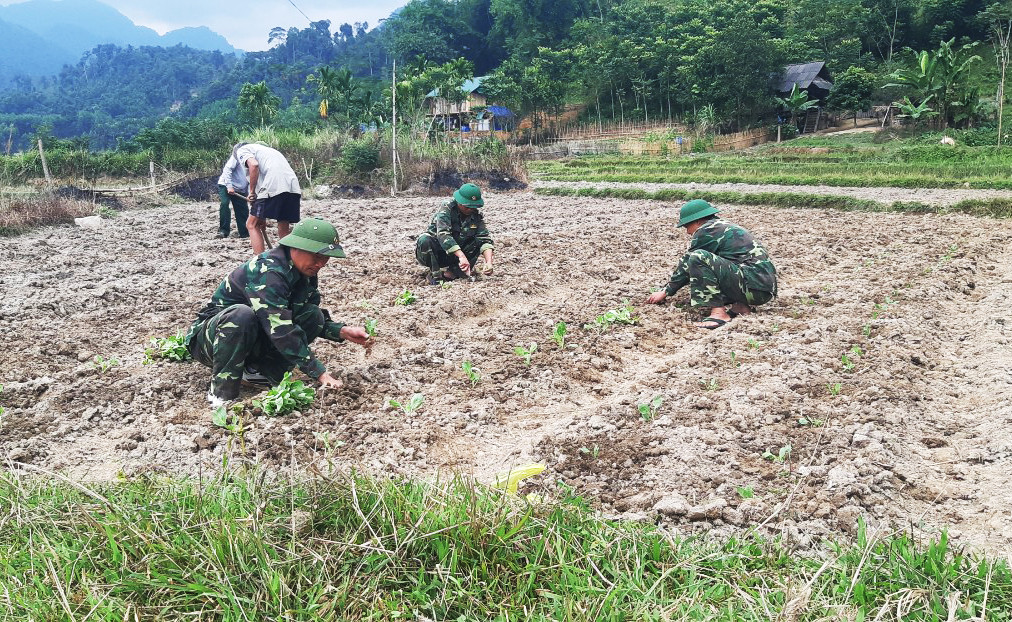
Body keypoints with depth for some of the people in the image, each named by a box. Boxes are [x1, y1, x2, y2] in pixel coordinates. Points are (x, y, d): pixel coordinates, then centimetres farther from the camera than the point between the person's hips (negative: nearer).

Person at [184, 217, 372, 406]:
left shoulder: (305, 274, -3)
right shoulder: (267, 272, -30)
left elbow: (313, 320, 7)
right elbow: (281, 330, -36)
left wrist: (343, 332, -13)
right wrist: (320, 373, -36)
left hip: (254, 339, 7)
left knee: (314, 316, -11)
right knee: (241, 315, -40)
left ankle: (259, 369, -5)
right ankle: (221, 392, -26)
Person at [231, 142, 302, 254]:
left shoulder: (241, 150, 16)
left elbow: (254, 165, -8)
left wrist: (252, 192, 0)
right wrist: (263, 218, 34)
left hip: (274, 187, -7)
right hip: (294, 187, 7)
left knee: (252, 224, 6)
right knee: (284, 230, 16)